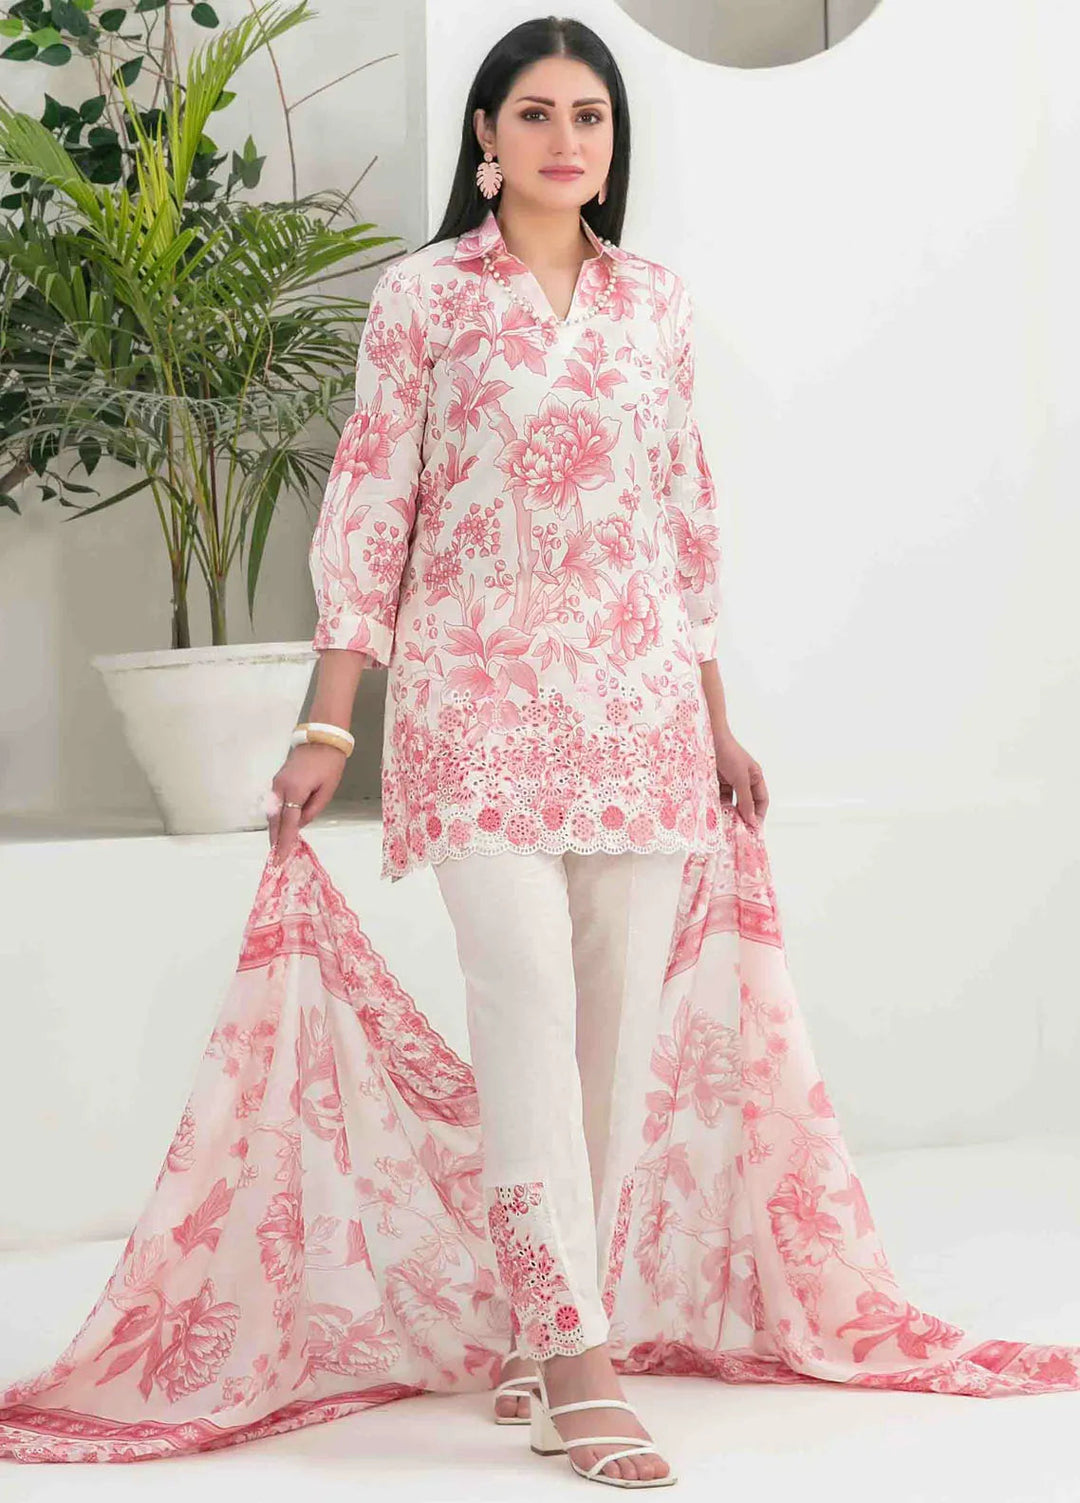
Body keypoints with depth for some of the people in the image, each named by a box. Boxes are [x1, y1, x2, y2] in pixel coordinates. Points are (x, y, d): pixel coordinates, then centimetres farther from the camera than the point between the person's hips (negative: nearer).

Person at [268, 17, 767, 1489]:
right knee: (530, 1003, -14)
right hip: (480, 698, -3)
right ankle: (578, 1363, -8)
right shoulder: (423, 295, 3)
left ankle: (546, 1332, 16)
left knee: (621, 1022, 3)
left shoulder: (658, 302, 13)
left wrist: (719, 719, 16)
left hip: (643, 703, 4)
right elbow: (368, 510, 1)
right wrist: (328, 722, -3)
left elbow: (688, 519, 16)